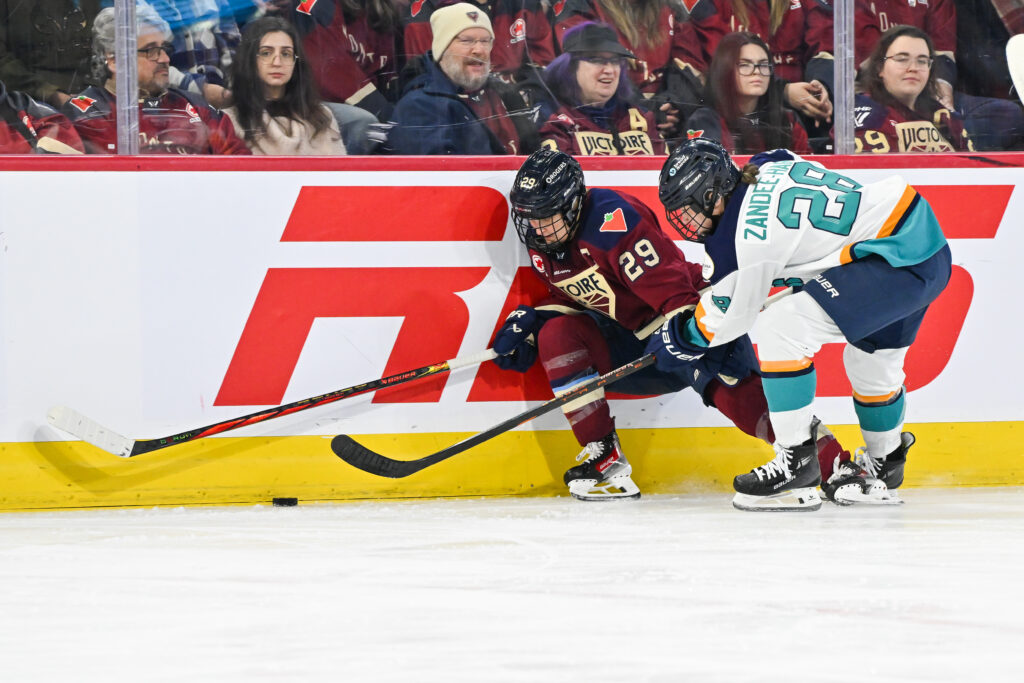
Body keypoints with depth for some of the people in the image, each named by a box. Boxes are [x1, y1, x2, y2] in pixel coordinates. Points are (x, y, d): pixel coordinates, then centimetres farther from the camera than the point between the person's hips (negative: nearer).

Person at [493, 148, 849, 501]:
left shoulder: (612, 217, -24)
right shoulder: (543, 245, 2)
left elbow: (669, 280, -29)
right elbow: (565, 297, 17)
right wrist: (528, 320, 0)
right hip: (628, 336, 8)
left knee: (731, 389, -29)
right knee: (556, 334, -14)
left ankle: (835, 464, -28)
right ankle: (604, 457, -11)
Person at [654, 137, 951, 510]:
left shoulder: (745, 235, -14)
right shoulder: (768, 167, 9)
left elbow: (730, 315, 0)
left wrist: (681, 339, 16)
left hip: (896, 261, -10)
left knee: (781, 329, -11)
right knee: (873, 360, 28)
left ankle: (797, 466, -7)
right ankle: (881, 469, 48)